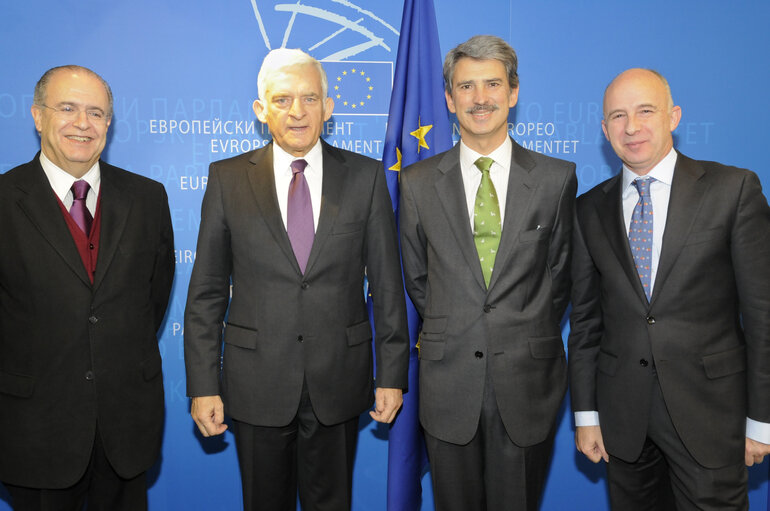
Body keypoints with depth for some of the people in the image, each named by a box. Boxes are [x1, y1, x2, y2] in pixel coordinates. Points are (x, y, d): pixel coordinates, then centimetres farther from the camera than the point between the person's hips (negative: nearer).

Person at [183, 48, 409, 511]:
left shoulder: (365, 176, -1)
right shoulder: (227, 179, -1)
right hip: (257, 382, 0)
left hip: (338, 382, 0)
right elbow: (206, 292, 1)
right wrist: (203, 385, -3)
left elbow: (387, 285, 0)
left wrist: (392, 373, -1)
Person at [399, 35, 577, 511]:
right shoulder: (418, 182, 1)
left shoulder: (557, 177, -1)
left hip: (528, 381, 0)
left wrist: (530, 340, 7)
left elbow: (559, 271, 6)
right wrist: (451, 333, 8)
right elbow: (416, 277, 9)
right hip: (449, 379, 1)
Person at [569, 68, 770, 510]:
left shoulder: (734, 189, -4)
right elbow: (586, 319, 6)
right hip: (623, 416, 3)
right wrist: (586, 414, 5)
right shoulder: (591, 209, 5)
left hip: (708, 408, -2)